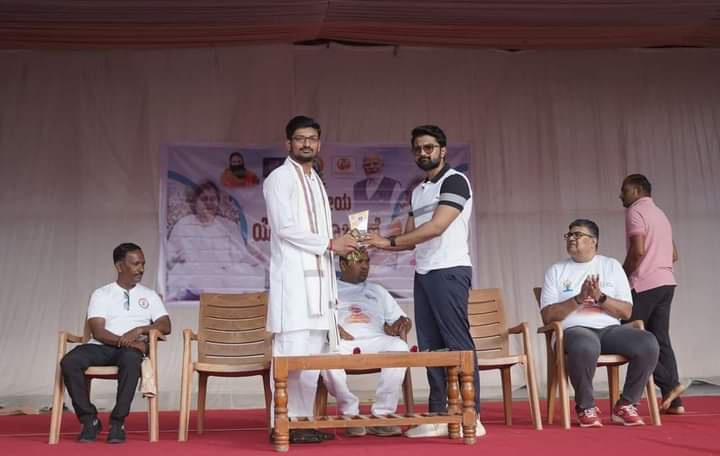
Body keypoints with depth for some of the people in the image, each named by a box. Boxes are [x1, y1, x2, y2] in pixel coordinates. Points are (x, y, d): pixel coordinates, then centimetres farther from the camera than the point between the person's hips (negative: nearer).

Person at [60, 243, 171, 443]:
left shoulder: (149, 295, 18)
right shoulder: (101, 294, 12)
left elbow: (165, 326, 5)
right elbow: (97, 331, -2)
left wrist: (139, 330, -12)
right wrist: (124, 341, -18)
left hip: (130, 349, 0)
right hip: (101, 346, 0)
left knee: (131, 360, -38)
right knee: (69, 362, -30)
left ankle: (118, 421, -27)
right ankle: (89, 419, -16)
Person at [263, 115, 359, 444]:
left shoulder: (316, 182, 22)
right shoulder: (280, 178, -3)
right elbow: (285, 228, -13)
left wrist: (340, 244, 9)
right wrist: (329, 243, -11)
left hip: (318, 278, 8)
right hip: (293, 277, -8)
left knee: (314, 352, 6)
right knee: (292, 352, -12)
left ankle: (304, 419, 11)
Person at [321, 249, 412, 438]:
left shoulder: (377, 291, 32)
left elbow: (403, 319, 29)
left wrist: (401, 325, 3)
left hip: (374, 340, 2)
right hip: (341, 343, -2)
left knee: (399, 347, -32)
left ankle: (382, 414, -26)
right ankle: (350, 413, -22)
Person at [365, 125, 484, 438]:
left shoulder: (455, 181, -5)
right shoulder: (418, 191, 20)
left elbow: (437, 227, -16)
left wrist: (389, 241, -18)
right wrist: (376, 242, 1)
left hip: (449, 272, -8)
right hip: (423, 274, 8)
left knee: (457, 343, -8)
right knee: (430, 346, 5)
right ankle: (439, 415, 8)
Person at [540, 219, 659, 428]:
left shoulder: (612, 266, 14)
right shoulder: (556, 271, 11)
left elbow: (626, 311, 6)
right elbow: (547, 316, 1)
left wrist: (600, 297, -11)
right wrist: (578, 299, -11)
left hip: (610, 328, 3)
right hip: (575, 330, -2)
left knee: (648, 344, -26)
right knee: (585, 347, -39)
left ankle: (625, 405, -9)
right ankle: (586, 407, -14)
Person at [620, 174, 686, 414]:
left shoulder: (635, 211, -6)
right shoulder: (660, 214, 21)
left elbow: (638, 251, -18)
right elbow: (674, 255, 22)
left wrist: (621, 277, -7)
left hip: (644, 285, -9)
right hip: (666, 282, 9)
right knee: (661, 341, 5)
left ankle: (670, 384, -9)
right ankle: (674, 400, 1)